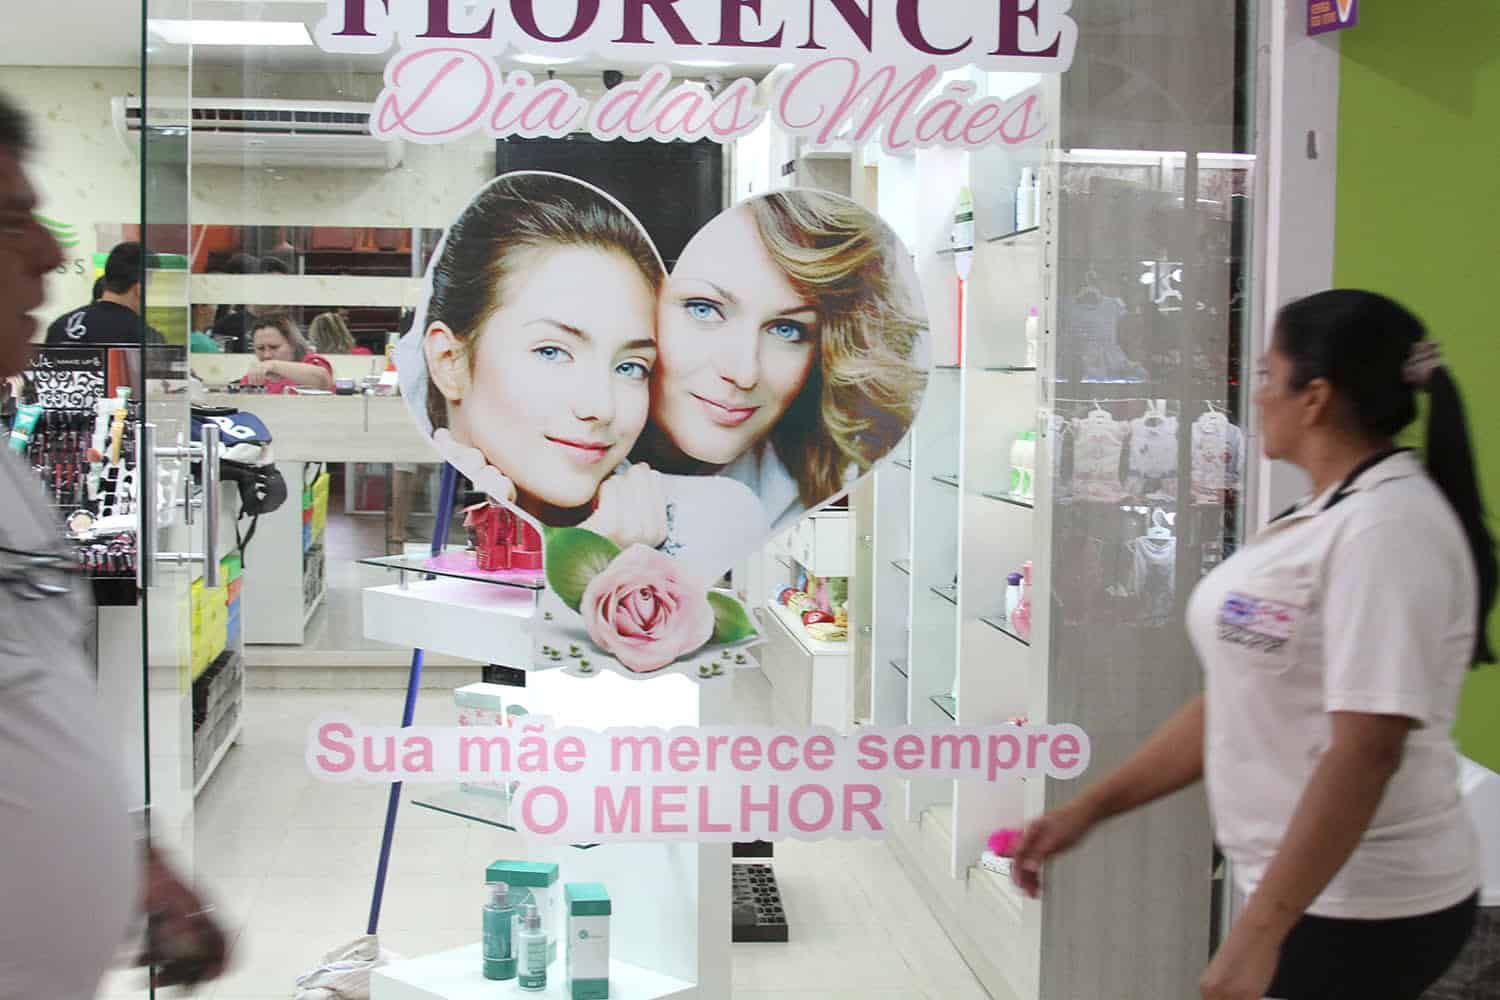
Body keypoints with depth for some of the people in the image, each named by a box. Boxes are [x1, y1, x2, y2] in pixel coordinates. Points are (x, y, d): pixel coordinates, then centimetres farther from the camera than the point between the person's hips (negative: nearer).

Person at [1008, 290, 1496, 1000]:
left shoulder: (1387, 526, -19)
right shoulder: (1323, 520, 11)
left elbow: (1367, 750, -25)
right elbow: (1236, 702, 12)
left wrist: (1257, 931, -26)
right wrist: (1088, 808, 10)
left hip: (1362, 913, -8)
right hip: (1308, 895, 8)